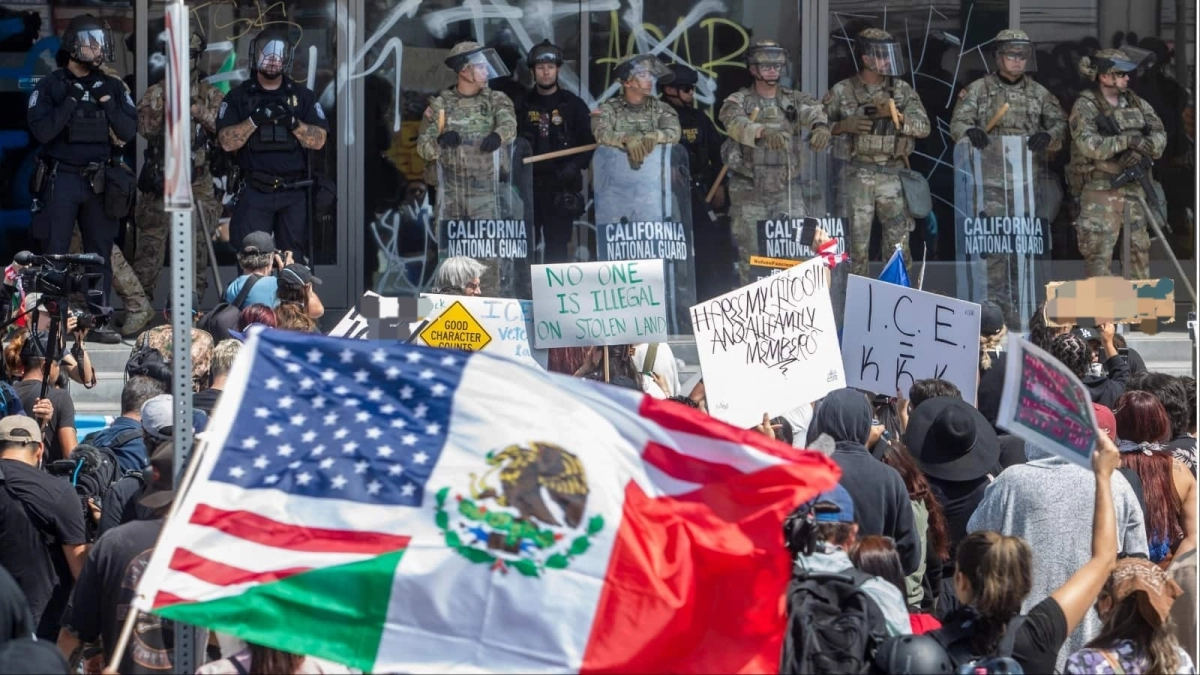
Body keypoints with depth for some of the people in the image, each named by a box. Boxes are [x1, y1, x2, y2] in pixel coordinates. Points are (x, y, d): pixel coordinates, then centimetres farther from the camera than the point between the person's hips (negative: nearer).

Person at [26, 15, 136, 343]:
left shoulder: (113, 87, 7)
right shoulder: (50, 87, -2)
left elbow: (129, 131, 1)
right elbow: (42, 131, -13)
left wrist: (107, 102, -11)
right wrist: (71, 100, -18)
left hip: (99, 180, 3)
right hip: (61, 179, -3)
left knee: (100, 252, 5)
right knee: (54, 253, -4)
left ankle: (99, 319, 10)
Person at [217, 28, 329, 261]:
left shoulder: (303, 96, 10)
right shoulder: (238, 97, 7)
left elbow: (319, 140, 1)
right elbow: (227, 142, -4)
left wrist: (292, 122, -15)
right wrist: (254, 120, -17)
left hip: (294, 192, 1)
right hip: (255, 192, -1)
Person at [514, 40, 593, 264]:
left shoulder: (573, 105, 6)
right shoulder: (522, 105, 10)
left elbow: (589, 144, 4)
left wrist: (575, 166, -11)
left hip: (561, 187, -1)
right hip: (528, 184, 1)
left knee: (557, 243, -1)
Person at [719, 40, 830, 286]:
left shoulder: (794, 100, 8)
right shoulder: (738, 101, 0)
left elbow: (814, 112, -14)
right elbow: (736, 123, -23)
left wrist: (820, 127, -40)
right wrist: (764, 132, -45)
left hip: (786, 190, 2)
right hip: (749, 192, -2)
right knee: (750, 256, 1)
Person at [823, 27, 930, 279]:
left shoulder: (902, 90, 8)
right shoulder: (843, 92, 2)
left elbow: (923, 127, 2)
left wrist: (896, 115, -13)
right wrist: (844, 126, -13)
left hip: (893, 175, 2)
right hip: (859, 175, -2)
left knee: (899, 245, 1)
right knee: (857, 244, 1)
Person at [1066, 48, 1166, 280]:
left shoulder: (1137, 103, 11)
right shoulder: (1085, 107, -8)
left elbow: (1159, 135, 4)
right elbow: (1089, 146, -21)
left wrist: (1142, 152, -15)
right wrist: (1127, 141, -21)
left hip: (1133, 187, 6)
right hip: (1100, 189, -6)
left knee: (1139, 245, 9)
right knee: (1099, 250, -7)